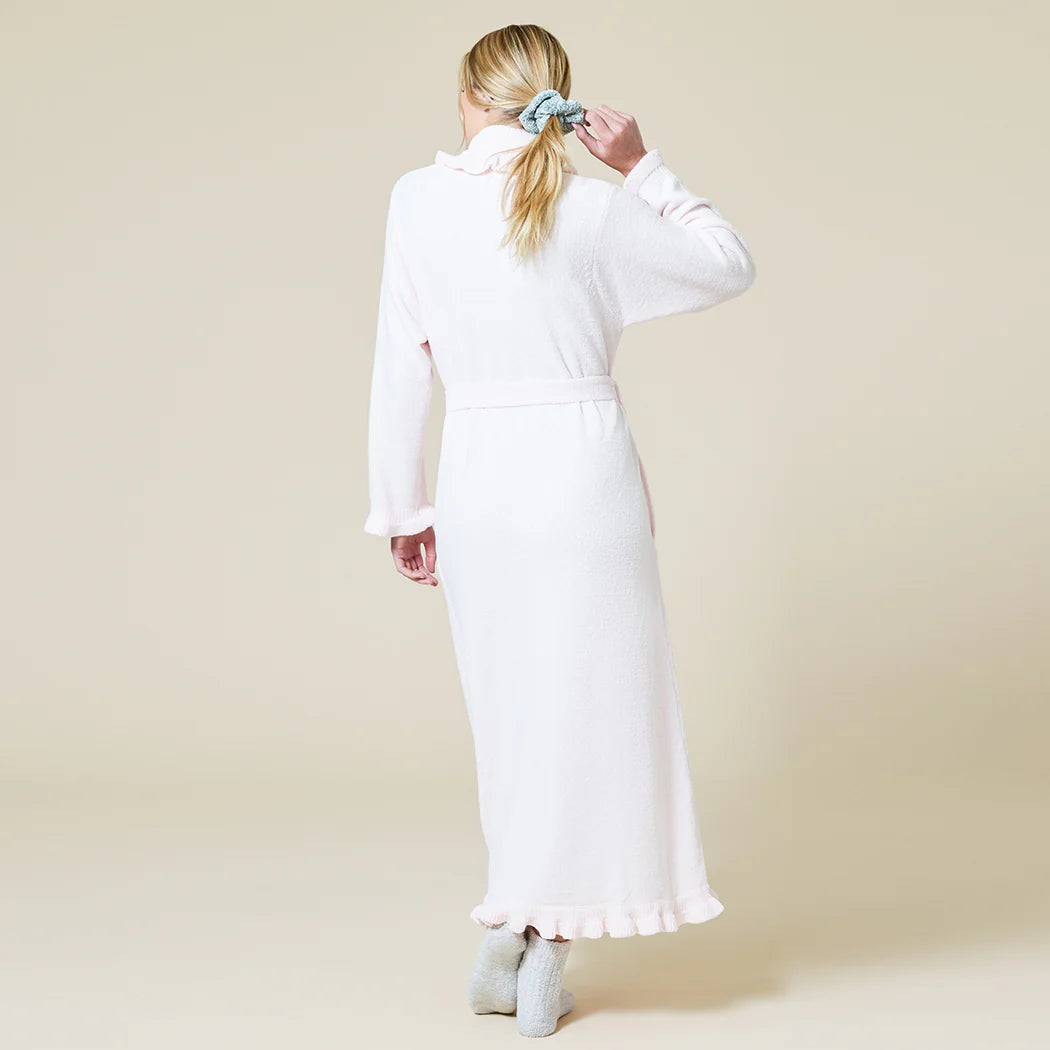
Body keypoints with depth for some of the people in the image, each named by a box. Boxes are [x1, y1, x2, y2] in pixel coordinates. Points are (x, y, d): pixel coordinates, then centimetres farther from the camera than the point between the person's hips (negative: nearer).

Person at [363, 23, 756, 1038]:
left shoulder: (416, 200, -2)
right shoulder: (596, 207, -5)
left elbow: (400, 365, 0)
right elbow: (730, 267, 9)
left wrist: (402, 507, 8)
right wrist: (643, 167, 6)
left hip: (475, 479, 2)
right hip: (583, 470, -2)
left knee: (510, 706, 14)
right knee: (585, 699, 6)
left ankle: (514, 937, 19)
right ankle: (539, 949, 9)